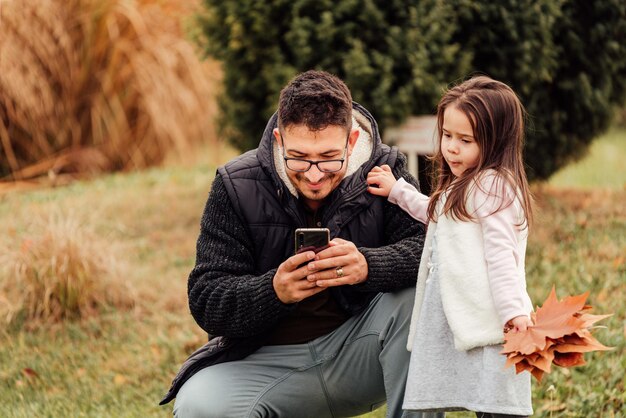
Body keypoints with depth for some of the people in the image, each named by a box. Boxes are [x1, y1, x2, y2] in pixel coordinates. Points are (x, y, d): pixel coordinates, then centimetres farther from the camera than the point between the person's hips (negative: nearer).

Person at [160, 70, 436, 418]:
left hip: (360, 351, 0)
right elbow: (205, 302, -11)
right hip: (268, 359, 0)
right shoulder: (238, 187, -9)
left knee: (414, 298, -29)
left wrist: (368, 266, -39)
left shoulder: (384, 170, -7)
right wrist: (274, 291, -31)